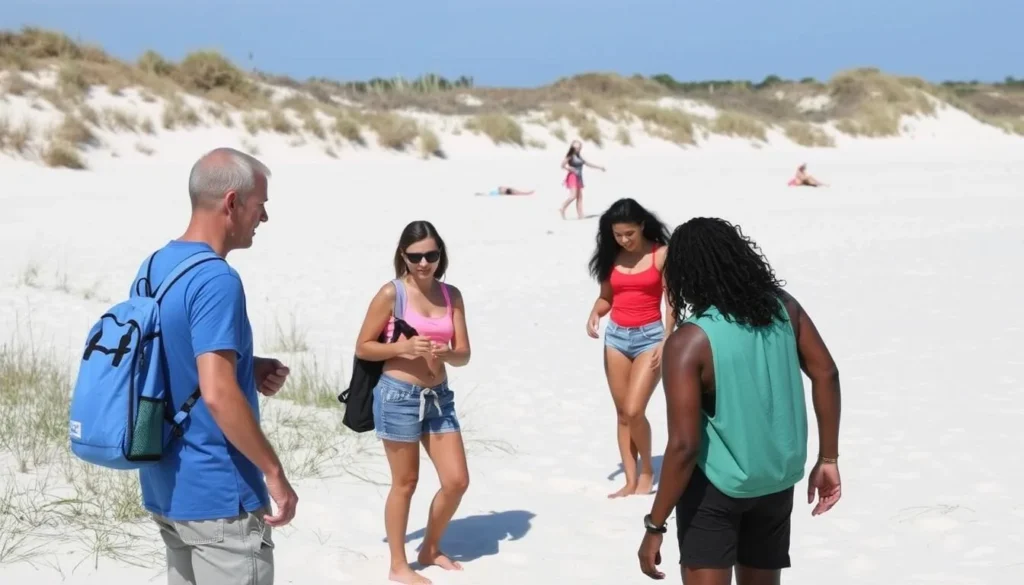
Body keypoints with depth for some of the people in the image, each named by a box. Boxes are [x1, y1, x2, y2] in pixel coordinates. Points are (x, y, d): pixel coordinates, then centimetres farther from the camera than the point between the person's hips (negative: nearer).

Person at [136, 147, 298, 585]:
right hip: (218, 494, -9)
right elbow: (217, 395, -28)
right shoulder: (216, 280, -21)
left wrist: (245, 369, 8)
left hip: (165, 486, 9)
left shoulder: (152, 269, 8)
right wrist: (275, 474, -19)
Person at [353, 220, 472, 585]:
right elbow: (363, 348, -5)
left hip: (439, 396, 5)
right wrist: (403, 347, -18)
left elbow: (464, 354, 5)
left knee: (457, 481, 5)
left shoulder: (451, 295, 5)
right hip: (398, 396, -5)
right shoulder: (391, 294, -8)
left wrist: (446, 354, -17)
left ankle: (431, 550, 28)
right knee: (405, 483, 4)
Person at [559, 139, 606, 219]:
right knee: (573, 195, -18)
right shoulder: (570, 156, -5)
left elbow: (587, 164, 26)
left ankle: (580, 215, -2)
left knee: (580, 197, 1)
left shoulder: (579, 157, 18)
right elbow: (563, 165, -14)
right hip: (572, 177, -8)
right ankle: (562, 209, -5)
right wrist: (572, 170, -19)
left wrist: (599, 167, 26)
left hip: (579, 178, 8)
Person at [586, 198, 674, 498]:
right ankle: (631, 481, 13)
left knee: (633, 411, -13)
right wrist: (595, 313, -10)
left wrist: (667, 342, -13)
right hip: (616, 336, 5)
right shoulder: (612, 256, 5)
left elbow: (671, 303, -6)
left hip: (649, 336, -5)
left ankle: (647, 471, 10)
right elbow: (606, 297, 12)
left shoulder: (661, 255, -7)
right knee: (622, 413, 6)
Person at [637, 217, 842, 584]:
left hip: (717, 485, -6)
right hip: (778, 479, 6)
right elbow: (826, 374, 0)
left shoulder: (689, 342, -21)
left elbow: (683, 446, -23)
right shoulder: (783, 308, -5)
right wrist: (828, 460, 9)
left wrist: (655, 526, -15)